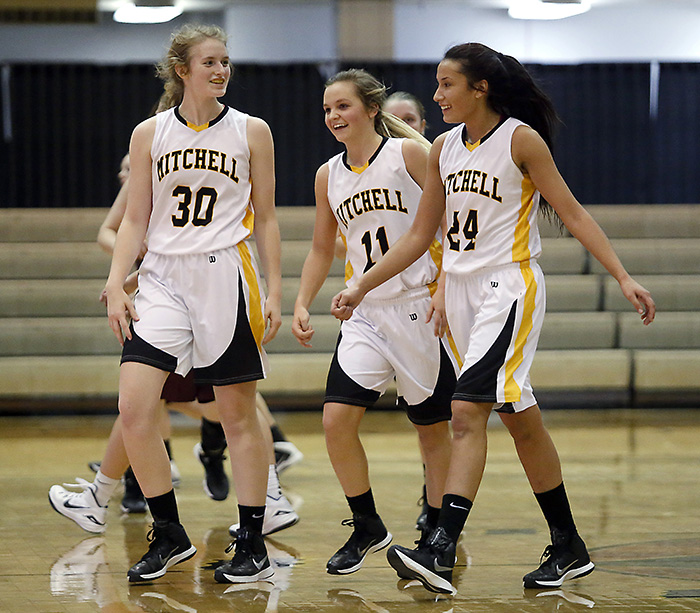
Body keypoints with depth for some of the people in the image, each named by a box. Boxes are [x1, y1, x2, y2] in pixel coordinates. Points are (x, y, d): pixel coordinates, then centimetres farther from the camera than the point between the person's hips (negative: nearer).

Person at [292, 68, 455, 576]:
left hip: (420, 308, -4)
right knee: (337, 418, -9)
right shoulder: (329, 176, 9)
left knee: (433, 427, 4)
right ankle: (367, 528, 8)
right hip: (366, 312, 4)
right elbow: (323, 250, 20)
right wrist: (302, 304, 8)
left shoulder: (411, 153, -7)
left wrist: (446, 292, -17)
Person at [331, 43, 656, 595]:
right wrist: (361, 287, 15)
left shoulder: (521, 139, -8)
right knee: (520, 419, 10)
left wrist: (624, 278, -14)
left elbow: (572, 213, -8)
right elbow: (419, 236, 17)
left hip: (510, 285, -7)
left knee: (468, 412, -19)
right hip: (462, 289, 7)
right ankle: (568, 549, 20)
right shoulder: (444, 149, 11)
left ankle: (441, 550, -26)